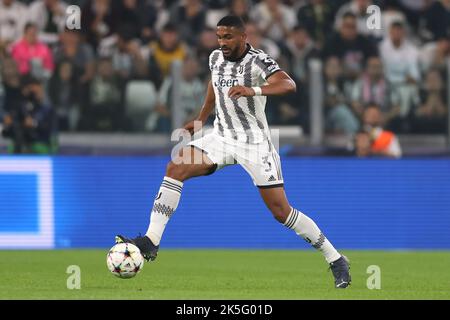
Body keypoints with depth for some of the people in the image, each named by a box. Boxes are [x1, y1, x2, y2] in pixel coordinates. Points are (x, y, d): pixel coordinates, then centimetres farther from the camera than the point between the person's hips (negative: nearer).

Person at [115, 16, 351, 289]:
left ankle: (336, 260, 7)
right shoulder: (216, 58, 2)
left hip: (255, 143, -6)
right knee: (176, 167, -16)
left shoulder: (258, 61, -18)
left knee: (282, 211, -7)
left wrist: (253, 90, -50)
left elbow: (289, 85, -36)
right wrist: (201, 119, 27)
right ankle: (150, 242, -18)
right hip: (222, 137, 6)